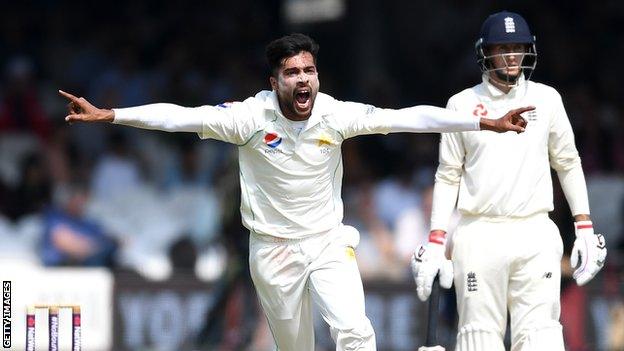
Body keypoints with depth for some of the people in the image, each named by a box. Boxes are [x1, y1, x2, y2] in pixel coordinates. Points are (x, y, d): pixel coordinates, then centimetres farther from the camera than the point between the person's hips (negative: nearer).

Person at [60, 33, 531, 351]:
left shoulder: (336, 115, -11)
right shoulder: (251, 117, -14)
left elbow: (408, 118, -15)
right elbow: (179, 117, -18)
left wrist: (487, 124, -19)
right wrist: (105, 115, -25)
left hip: (329, 242, 0)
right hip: (274, 249, 0)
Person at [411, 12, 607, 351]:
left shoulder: (546, 99, 7)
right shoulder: (462, 104, 5)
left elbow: (568, 164, 14)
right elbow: (448, 176, 8)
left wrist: (585, 227, 7)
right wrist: (435, 242, 1)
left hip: (535, 235, 0)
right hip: (479, 235, 0)